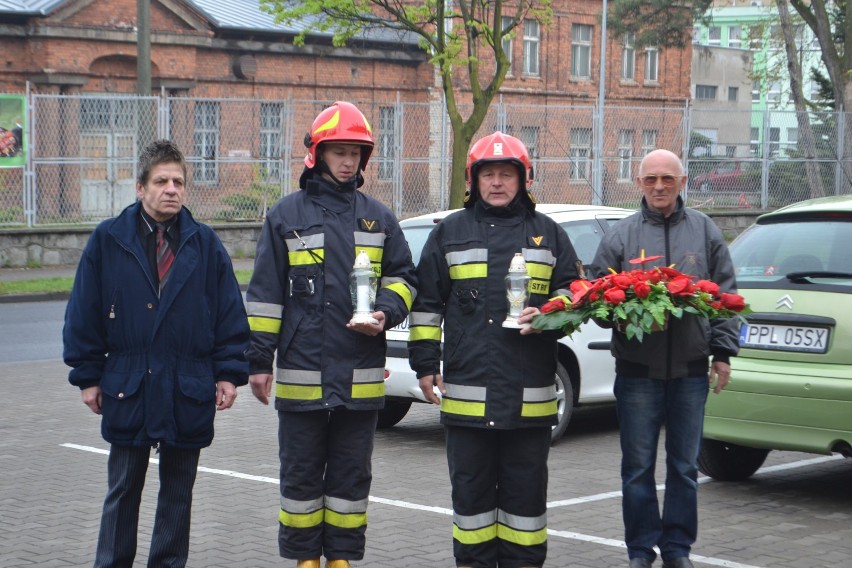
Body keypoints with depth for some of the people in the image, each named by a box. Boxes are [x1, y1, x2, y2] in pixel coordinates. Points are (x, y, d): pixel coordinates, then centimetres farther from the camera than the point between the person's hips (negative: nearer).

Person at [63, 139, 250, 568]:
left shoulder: (205, 244, 3)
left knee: (178, 491, 11)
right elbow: (84, 314, 2)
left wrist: (229, 372, -2)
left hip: (189, 392, 1)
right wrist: (88, 375, -1)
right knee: (122, 490, 8)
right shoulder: (108, 240, 0)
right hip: (126, 387, -1)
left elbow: (230, 313, 4)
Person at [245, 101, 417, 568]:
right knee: (301, 474, 6)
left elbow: (402, 277, 16)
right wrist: (259, 360, -1)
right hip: (301, 373, -2)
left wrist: (385, 314, -5)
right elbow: (264, 293, 2)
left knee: (351, 475, 9)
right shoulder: (286, 215, 3)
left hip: (360, 376, 2)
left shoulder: (377, 217, 10)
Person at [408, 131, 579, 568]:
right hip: (466, 392, 0)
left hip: (529, 396, 0)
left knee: (525, 491, 6)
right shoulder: (449, 233, 10)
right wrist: (425, 363, 5)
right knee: (471, 490, 7)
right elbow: (426, 303, 10)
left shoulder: (548, 233, 11)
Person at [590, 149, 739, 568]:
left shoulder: (704, 231, 9)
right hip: (637, 369, -1)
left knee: (684, 466, 7)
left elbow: (725, 295, 10)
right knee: (638, 467, 3)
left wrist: (722, 352, 4)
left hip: (690, 369, 1)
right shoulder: (620, 235, 5)